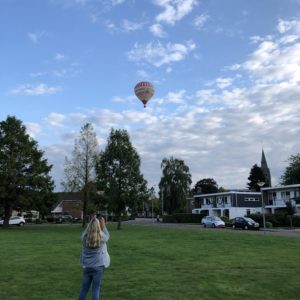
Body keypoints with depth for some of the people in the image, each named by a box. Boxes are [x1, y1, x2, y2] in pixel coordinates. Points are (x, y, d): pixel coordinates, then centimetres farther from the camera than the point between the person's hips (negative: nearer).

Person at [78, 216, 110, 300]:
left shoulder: (84, 238, -10)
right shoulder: (101, 238, -12)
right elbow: (107, 236, 11)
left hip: (86, 267, 2)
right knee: (96, 289, 5)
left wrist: (91, 222, 12)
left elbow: (86, 232, 13)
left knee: (84, 288, 14)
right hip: (98, 267, -2)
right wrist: (103, 226, 19)